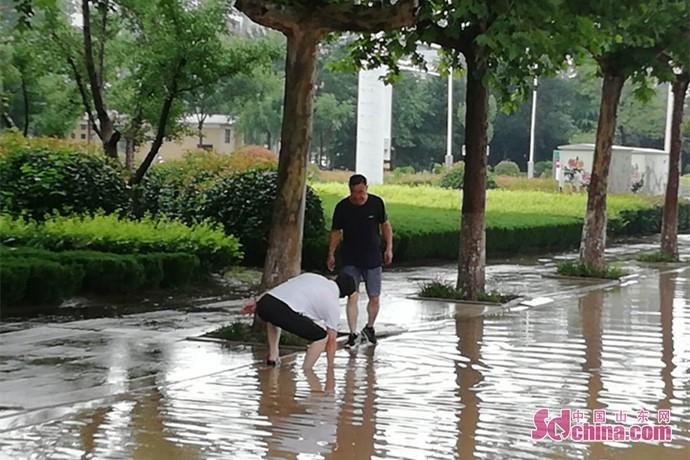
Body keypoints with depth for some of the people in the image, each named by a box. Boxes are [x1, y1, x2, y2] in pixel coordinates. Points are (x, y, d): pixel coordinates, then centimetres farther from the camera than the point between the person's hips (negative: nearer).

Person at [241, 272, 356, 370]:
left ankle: (273, 355, 34)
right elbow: (331, 339, 21)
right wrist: (330, 366, 32)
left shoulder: (311, 276, 31)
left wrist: (257, 303, 29)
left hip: (264, 302, 6)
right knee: (322, 337, 10)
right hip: (283, 311, -6)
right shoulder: (333, 305, 17)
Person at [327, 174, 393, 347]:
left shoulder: (376, 203, -7)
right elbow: (336, 232, 4)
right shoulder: (342, 207, -8)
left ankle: (369, 327, 28)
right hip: (350, 260, -1)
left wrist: (389, 248, 1)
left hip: (373, 259, 1)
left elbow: (385, 225, 7)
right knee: (352, 296, -9)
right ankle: (352, 333, -5)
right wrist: (331, 254, 3)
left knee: (374, 297, 5)